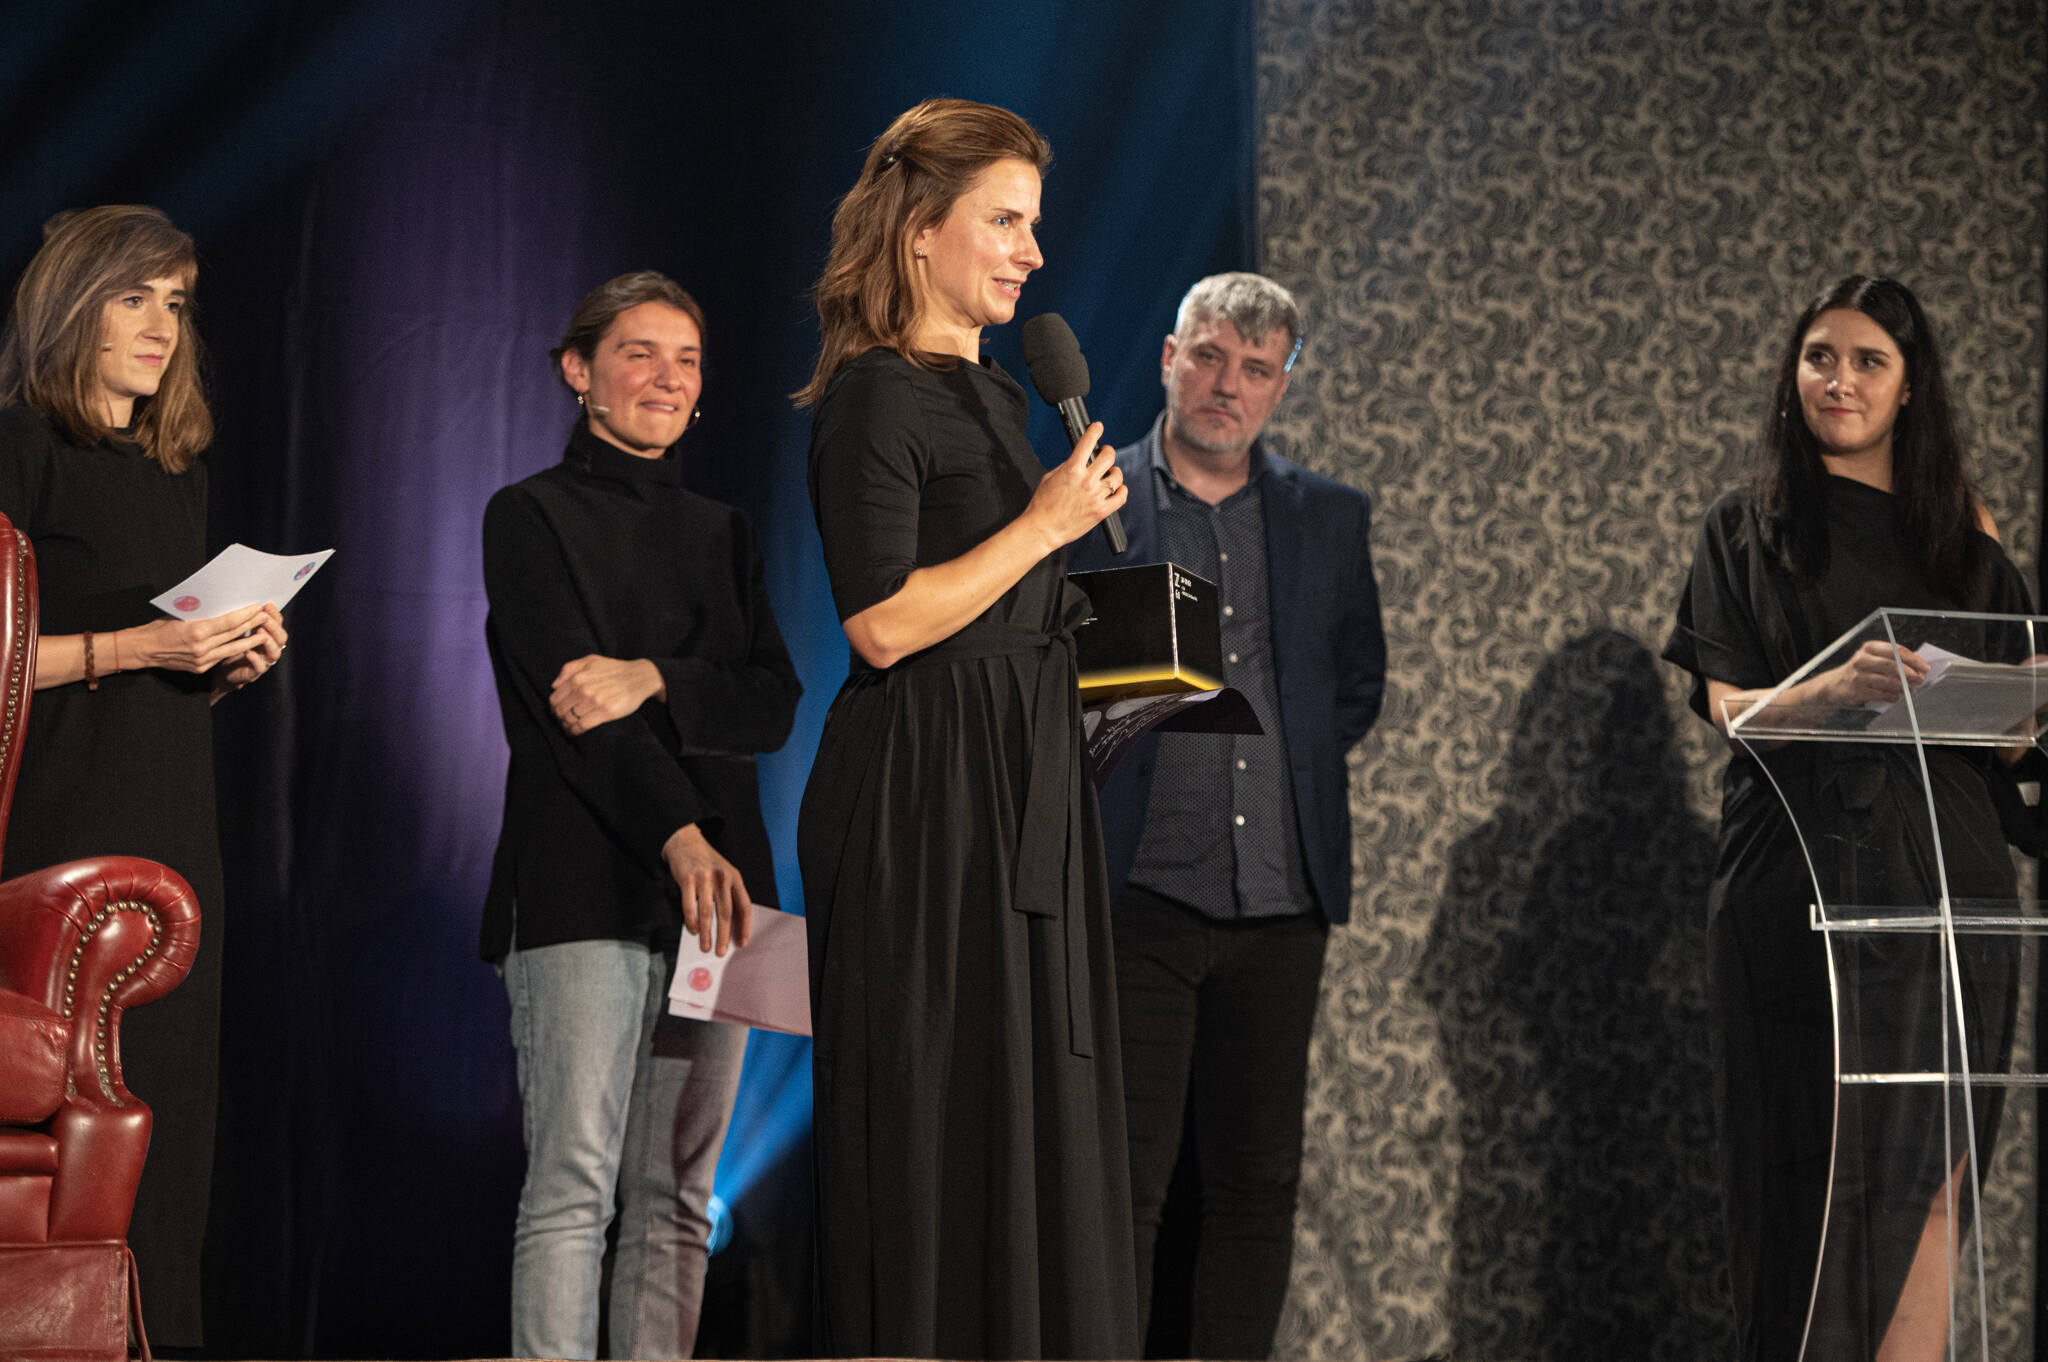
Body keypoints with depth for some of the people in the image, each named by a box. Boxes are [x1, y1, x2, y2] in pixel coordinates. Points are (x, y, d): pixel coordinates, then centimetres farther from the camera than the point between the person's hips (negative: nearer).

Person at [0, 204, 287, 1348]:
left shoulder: (179, 471, 21)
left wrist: (235, 659, 7)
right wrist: (136, 646, -15)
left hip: (173, 823, 7)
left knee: (170, 1097, 4)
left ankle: (161, 1338, 6)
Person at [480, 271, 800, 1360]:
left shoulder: (719, 534, 21)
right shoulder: (531, 516, 5)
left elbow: (775, 704, 7)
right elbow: (570, 695, -7)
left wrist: (652, 682, -12)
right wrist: (679, 834, -19)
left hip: (715, 882, 5)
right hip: (583, 884, -5)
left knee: (678, 1197, 2)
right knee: (574, 1183, -12)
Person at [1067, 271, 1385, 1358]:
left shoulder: (1329, 517, 12)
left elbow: (1360, 684, 20)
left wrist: (1293, 761, 6)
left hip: (1281, 896, 4)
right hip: (1138, 891, -4)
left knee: (1258, 1178, 7)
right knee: (1123, 1176, -6)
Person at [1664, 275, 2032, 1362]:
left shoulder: (1963, 537, 15)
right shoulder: (1748, 528, 9)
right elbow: (1728, 703, -2)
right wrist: (1837, 687, -21)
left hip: (1941, 878, 2)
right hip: (1800, 877, -2)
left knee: (1924, 1178, -3)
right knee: (1816, 1172, -4)